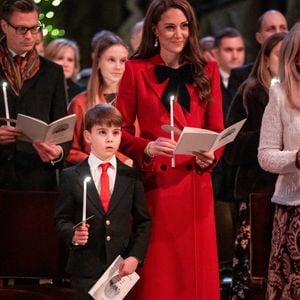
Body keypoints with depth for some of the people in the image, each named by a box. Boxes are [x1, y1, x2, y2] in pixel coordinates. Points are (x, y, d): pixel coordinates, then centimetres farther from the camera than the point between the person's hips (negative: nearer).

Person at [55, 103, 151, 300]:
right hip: (85, 268, -1)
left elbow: (143, 221, 6)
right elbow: (62, 218, 5)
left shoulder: (132, 177, 5)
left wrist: (135, 256, -6)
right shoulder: (71, 176, 3)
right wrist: (72, 234, -17)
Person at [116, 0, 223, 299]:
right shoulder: (136, 70, 1)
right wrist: (147, 148, -19)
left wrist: (210, 155, -12)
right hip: (154, 185, -2)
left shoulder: (207, 70, 9)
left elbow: (217, 129, 9)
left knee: (196, 273, 4)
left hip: (195, 185, 2)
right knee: (156, 276, 0)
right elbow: (121, 130, 1)